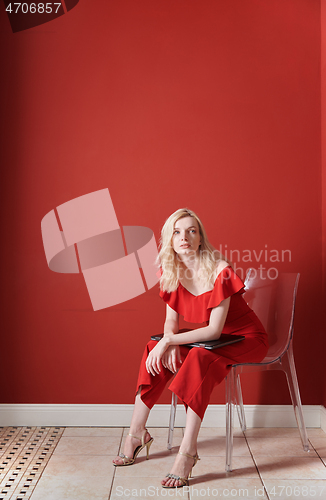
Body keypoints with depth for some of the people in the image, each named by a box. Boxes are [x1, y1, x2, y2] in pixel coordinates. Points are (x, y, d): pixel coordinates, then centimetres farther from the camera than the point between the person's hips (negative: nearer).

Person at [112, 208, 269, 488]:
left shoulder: (219, 271, -26)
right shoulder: (171, 272, -6)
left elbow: (214, 330, -27)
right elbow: (171, 320, 0)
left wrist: (168, 341, -30)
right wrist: (169, 343, -21)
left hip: (246, 339, -6)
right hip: (212, 338, 7)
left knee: (199, 359, -34)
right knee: (155, 352, -11)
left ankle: (187, 452, -29)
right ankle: (136, 434, -2)